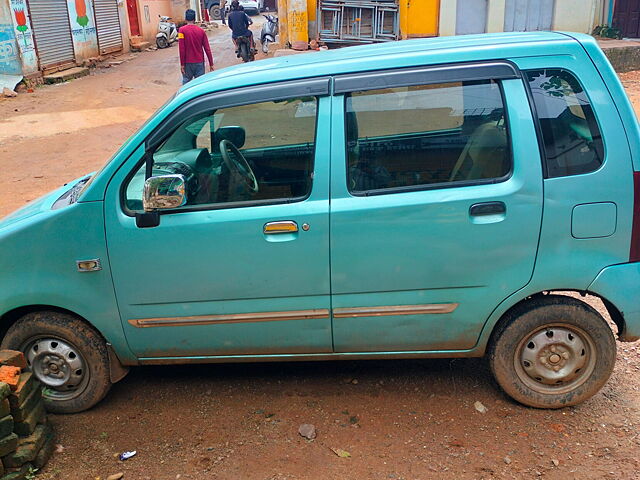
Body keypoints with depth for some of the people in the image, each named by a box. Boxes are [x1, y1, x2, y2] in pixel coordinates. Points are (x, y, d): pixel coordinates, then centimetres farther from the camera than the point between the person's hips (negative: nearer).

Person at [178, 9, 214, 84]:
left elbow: (181, 49, -12)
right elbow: (207, 49, -1)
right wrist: (211, 64, 5)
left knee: (186, 82, 6)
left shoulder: (182, 30, -7)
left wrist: (182, 64, -6)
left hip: (188, 63, -2)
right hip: (199, 62, 2)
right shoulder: (201, 31, 0)